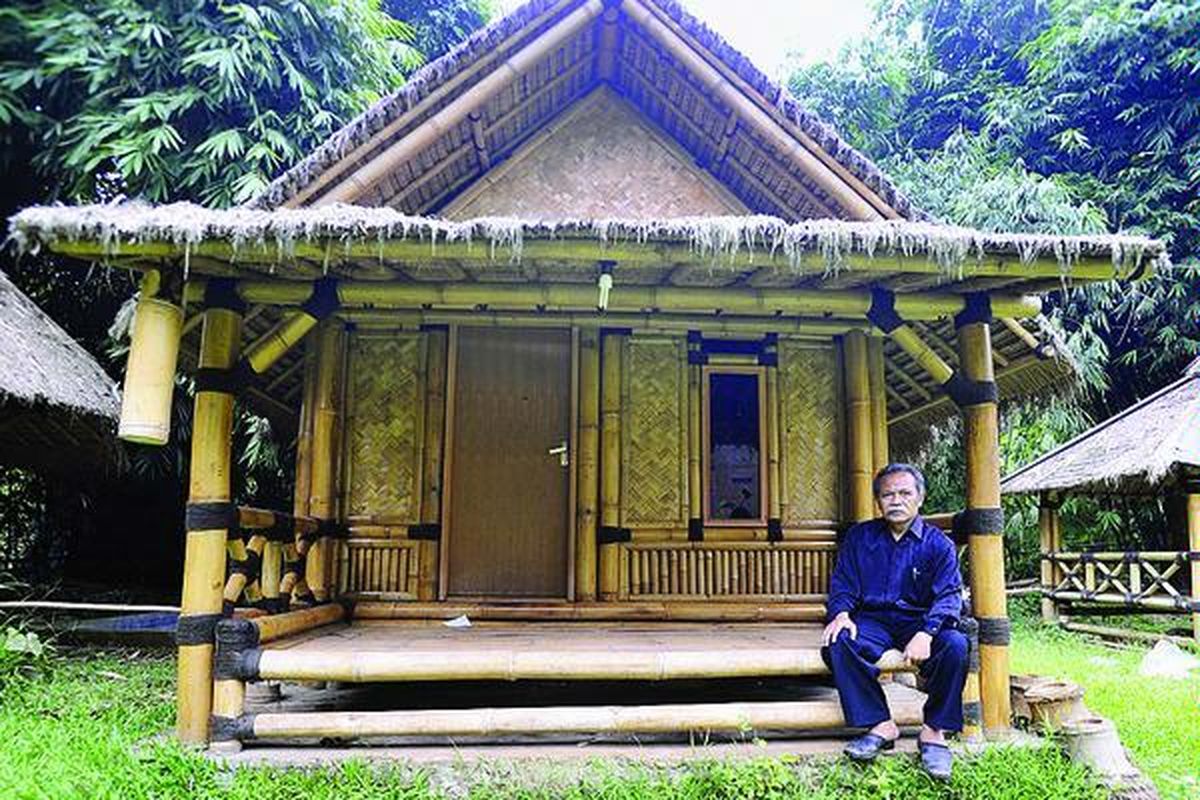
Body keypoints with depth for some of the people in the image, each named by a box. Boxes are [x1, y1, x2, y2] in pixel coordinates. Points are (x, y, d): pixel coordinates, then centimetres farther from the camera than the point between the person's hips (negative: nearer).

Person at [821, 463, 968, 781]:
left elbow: (949, 595, -7)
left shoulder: (938, 544, 4)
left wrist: (926, 633, -27)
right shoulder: (859, 537, 12)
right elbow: (842, 584, 9)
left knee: (955, 645, -32)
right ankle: (881, 725, -18)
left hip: (919, 621, -1)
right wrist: (841, 614, -15)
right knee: (837, 643, -30)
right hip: (873, 621, 1)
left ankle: (934, 731, -14)